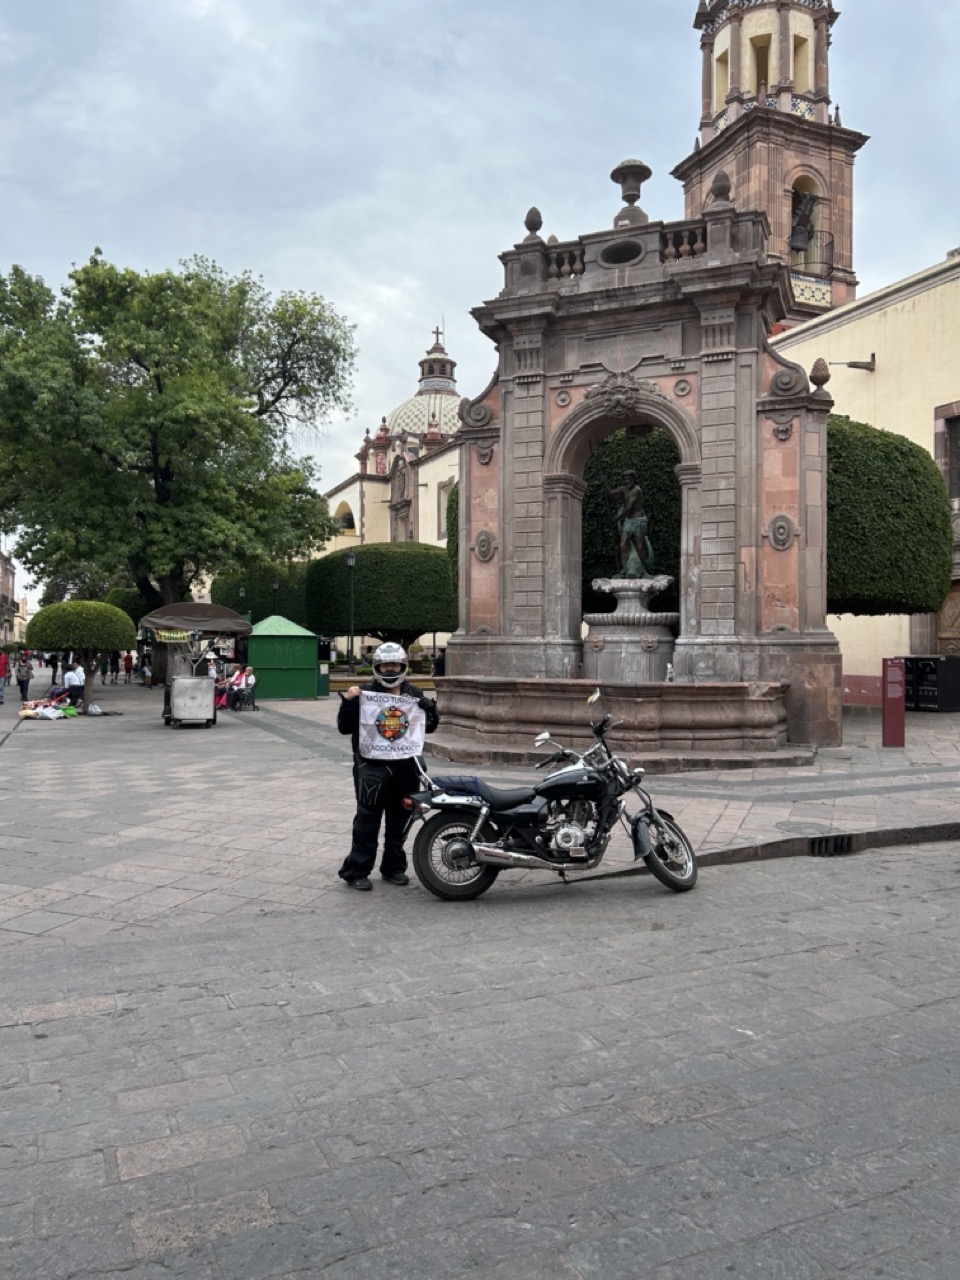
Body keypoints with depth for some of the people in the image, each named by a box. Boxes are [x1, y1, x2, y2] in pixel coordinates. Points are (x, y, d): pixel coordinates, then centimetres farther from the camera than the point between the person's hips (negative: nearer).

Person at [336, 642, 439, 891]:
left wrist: (431, 708, -5)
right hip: (372, 766, -4)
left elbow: (429, 727, 14)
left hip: (405, 766, 4)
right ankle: (356, 870, 5)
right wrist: (348, 701, -20)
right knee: (367, 820, -3)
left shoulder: (414, 694, 7)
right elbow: (344, 728, -6)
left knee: (399, 821, 13)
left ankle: (394, 868, 26)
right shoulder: (365, 693, -5)